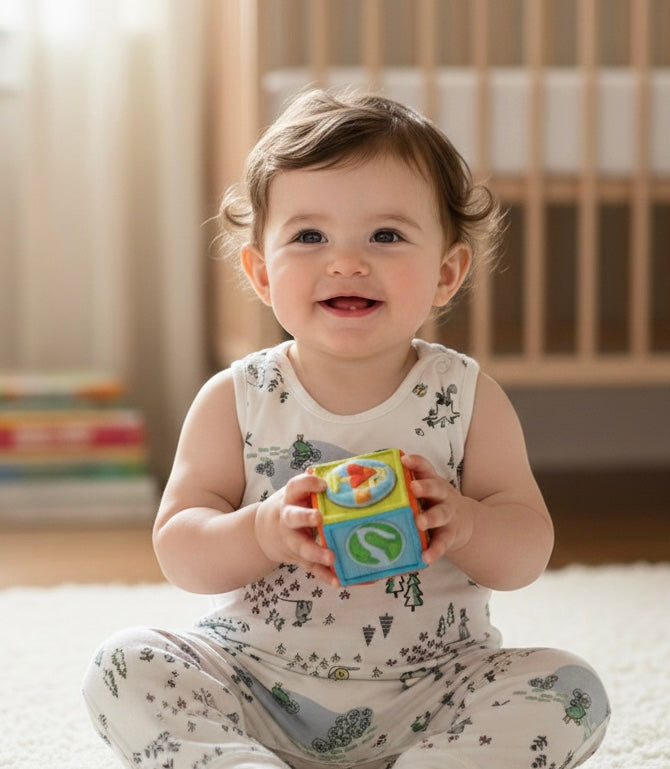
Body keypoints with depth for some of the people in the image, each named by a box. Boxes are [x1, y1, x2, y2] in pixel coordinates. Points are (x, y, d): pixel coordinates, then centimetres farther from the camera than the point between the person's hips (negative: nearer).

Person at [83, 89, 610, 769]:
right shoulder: (235, 401, -3)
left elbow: (529, 552, -5)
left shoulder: (466, 398, -3)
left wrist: (462, 523, -28)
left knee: (571, 693, -21)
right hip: (254, 681, 0)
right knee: (124, 667, -20)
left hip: (422, 690, 0)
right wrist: (263, 532, -28)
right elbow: (177, 550, -7)